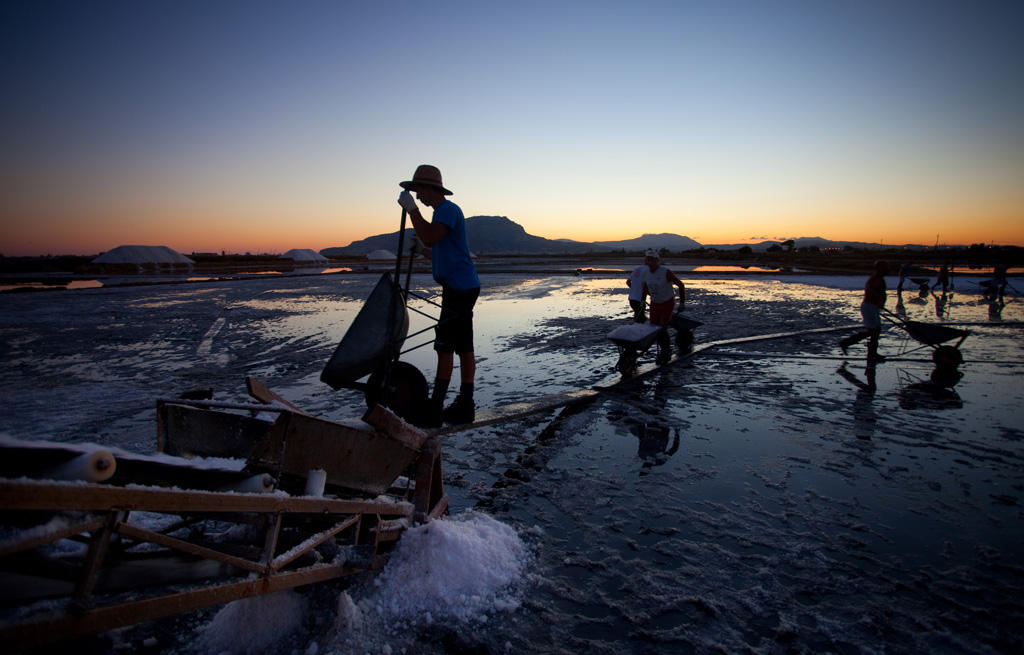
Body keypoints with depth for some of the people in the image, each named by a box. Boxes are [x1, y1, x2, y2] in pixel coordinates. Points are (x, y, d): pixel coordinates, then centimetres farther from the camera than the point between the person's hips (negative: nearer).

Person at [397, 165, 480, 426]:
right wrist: (422, 245, 14)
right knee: (464, 347, 8)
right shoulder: (443, 211, 23)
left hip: (459, 286, -10)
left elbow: (430, 237, -25)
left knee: (445, 347, -9)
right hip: (461, 287, 10)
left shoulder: (448, 209, -9)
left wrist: (411, 208, -16)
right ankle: (464, 406, 13)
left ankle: (434, 410, -5)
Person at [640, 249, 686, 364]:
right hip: (654, 303, 5)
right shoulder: (646, 272, -4)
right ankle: (662, 349, 23)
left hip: (667, 303, -5)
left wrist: (682, 302, -8)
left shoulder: (666, 272, -20)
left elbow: (680, 285, -11)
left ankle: (667, 350, 9)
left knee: (662, 327, -14)